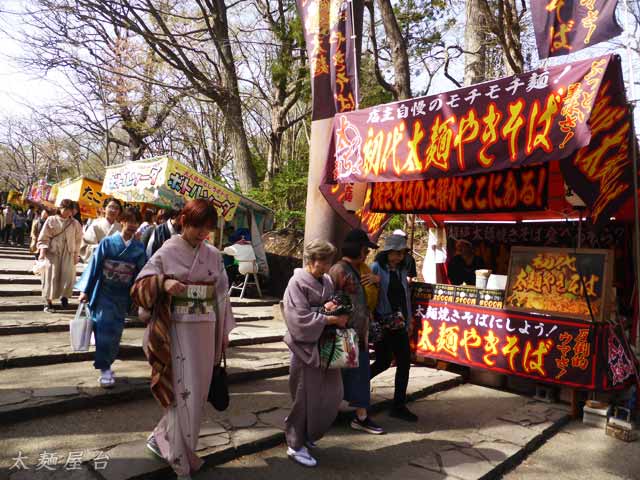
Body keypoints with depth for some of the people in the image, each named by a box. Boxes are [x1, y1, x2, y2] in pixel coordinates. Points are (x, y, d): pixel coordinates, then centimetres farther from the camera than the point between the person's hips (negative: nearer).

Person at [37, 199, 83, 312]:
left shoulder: (75, 223, 7)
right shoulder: (51, 220, 2)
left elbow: (78, 240, 10)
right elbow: (43, 238, 1)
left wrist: (76, 254, 6)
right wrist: (42, 252, -10)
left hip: (69, 253, 1)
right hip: (52, 252, -1)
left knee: (68, 275, -7)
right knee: (51, 276, -1)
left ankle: (64, 296, 18)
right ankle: (49, 302, 6)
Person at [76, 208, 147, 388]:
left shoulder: (139, 248, -2)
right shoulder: (107, 242, -6)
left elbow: (140, 272, 2)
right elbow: (94, 265, -3)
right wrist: (85, 290, -3)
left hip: (122, 297, 2)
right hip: (104, 293, -2)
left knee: (115, 332, 10)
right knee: (104, 329, -5)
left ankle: (107, 364, 29)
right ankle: (104, 369, 6)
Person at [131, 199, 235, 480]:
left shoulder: (213, 255, 6)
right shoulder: (167, 252, -6)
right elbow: (139, 287, -6)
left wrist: (224, 331, 11)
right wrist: (163, 283, -27)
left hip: (205, 331, 5)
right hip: (178, 331, -4)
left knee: (197, 393, 11)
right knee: (183, 394, -1)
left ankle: (163, 439, 33)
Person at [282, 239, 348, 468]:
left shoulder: (328, 282, 9)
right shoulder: (297, 282, -11)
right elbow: (300, 318, -19)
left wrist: (331, 308, -8)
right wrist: (332, 319, -20)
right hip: (306, 346, -7)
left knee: (333, 394, 12)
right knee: (306, 397, 1)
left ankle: (308, 435, 33)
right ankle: (296, 445, 19)